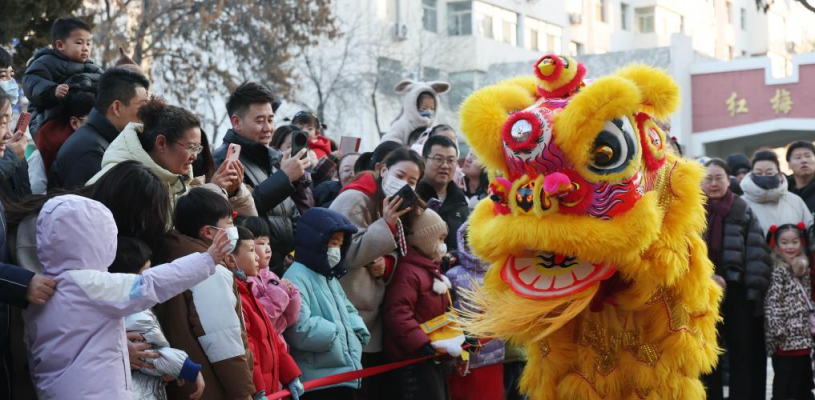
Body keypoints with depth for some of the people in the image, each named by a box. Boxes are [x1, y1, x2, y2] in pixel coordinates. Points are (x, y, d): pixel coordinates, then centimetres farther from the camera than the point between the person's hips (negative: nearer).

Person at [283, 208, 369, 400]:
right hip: (318, 383, -10)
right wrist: (336, 332, -10)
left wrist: (355, 332, 2)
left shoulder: (329, 277, 19)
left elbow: (348, 311, 25)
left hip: (345, 376, 10)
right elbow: (300, 330, -26)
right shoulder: (296, 278, -14)